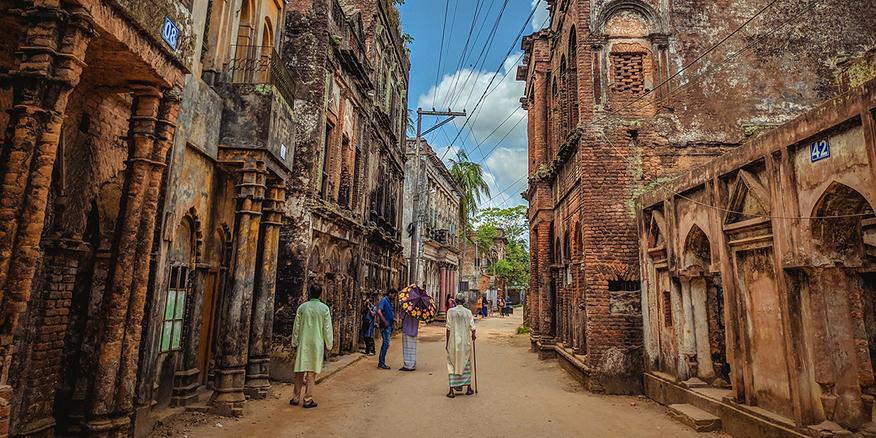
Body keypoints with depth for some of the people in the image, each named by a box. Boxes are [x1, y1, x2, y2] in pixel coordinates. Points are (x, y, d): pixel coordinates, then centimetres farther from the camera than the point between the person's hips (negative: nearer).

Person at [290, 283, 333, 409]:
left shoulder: (302, 307, -2)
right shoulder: (324, 308, -7)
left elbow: (296, 327, 3)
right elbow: (327, 329, -5)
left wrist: (295, 343, 14)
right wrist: (328, 345, 4)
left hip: (303, 343, 2)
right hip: (317, 343, -2)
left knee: (300, 370, 11)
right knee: (312, 371, 4)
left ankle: (296, 397, 18)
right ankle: (307, 399, 7)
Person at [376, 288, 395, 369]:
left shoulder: (389, 302, 16)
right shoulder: (384, 300, -11)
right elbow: (379, 312, -22)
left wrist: (393, 319, 9)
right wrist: (385, 322, -21)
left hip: (389, 326, 9)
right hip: (385, 326, -9)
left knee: (385, 344, 12)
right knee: (386, 343, -9)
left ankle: (381, 363, 18)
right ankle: (381, 363, -4)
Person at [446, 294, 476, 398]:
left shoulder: (450, 311, -7)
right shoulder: (468, 312, -4)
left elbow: (448, 328, -6)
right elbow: (472, 327, -4)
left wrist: (447, 342, 2)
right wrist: (473, 336, 17)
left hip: (454, 342, -1)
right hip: (465, 342, 1)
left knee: (452, 365, 8)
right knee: (466, 364, 16)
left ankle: (452, 390, 6)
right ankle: (468, 388, 24)